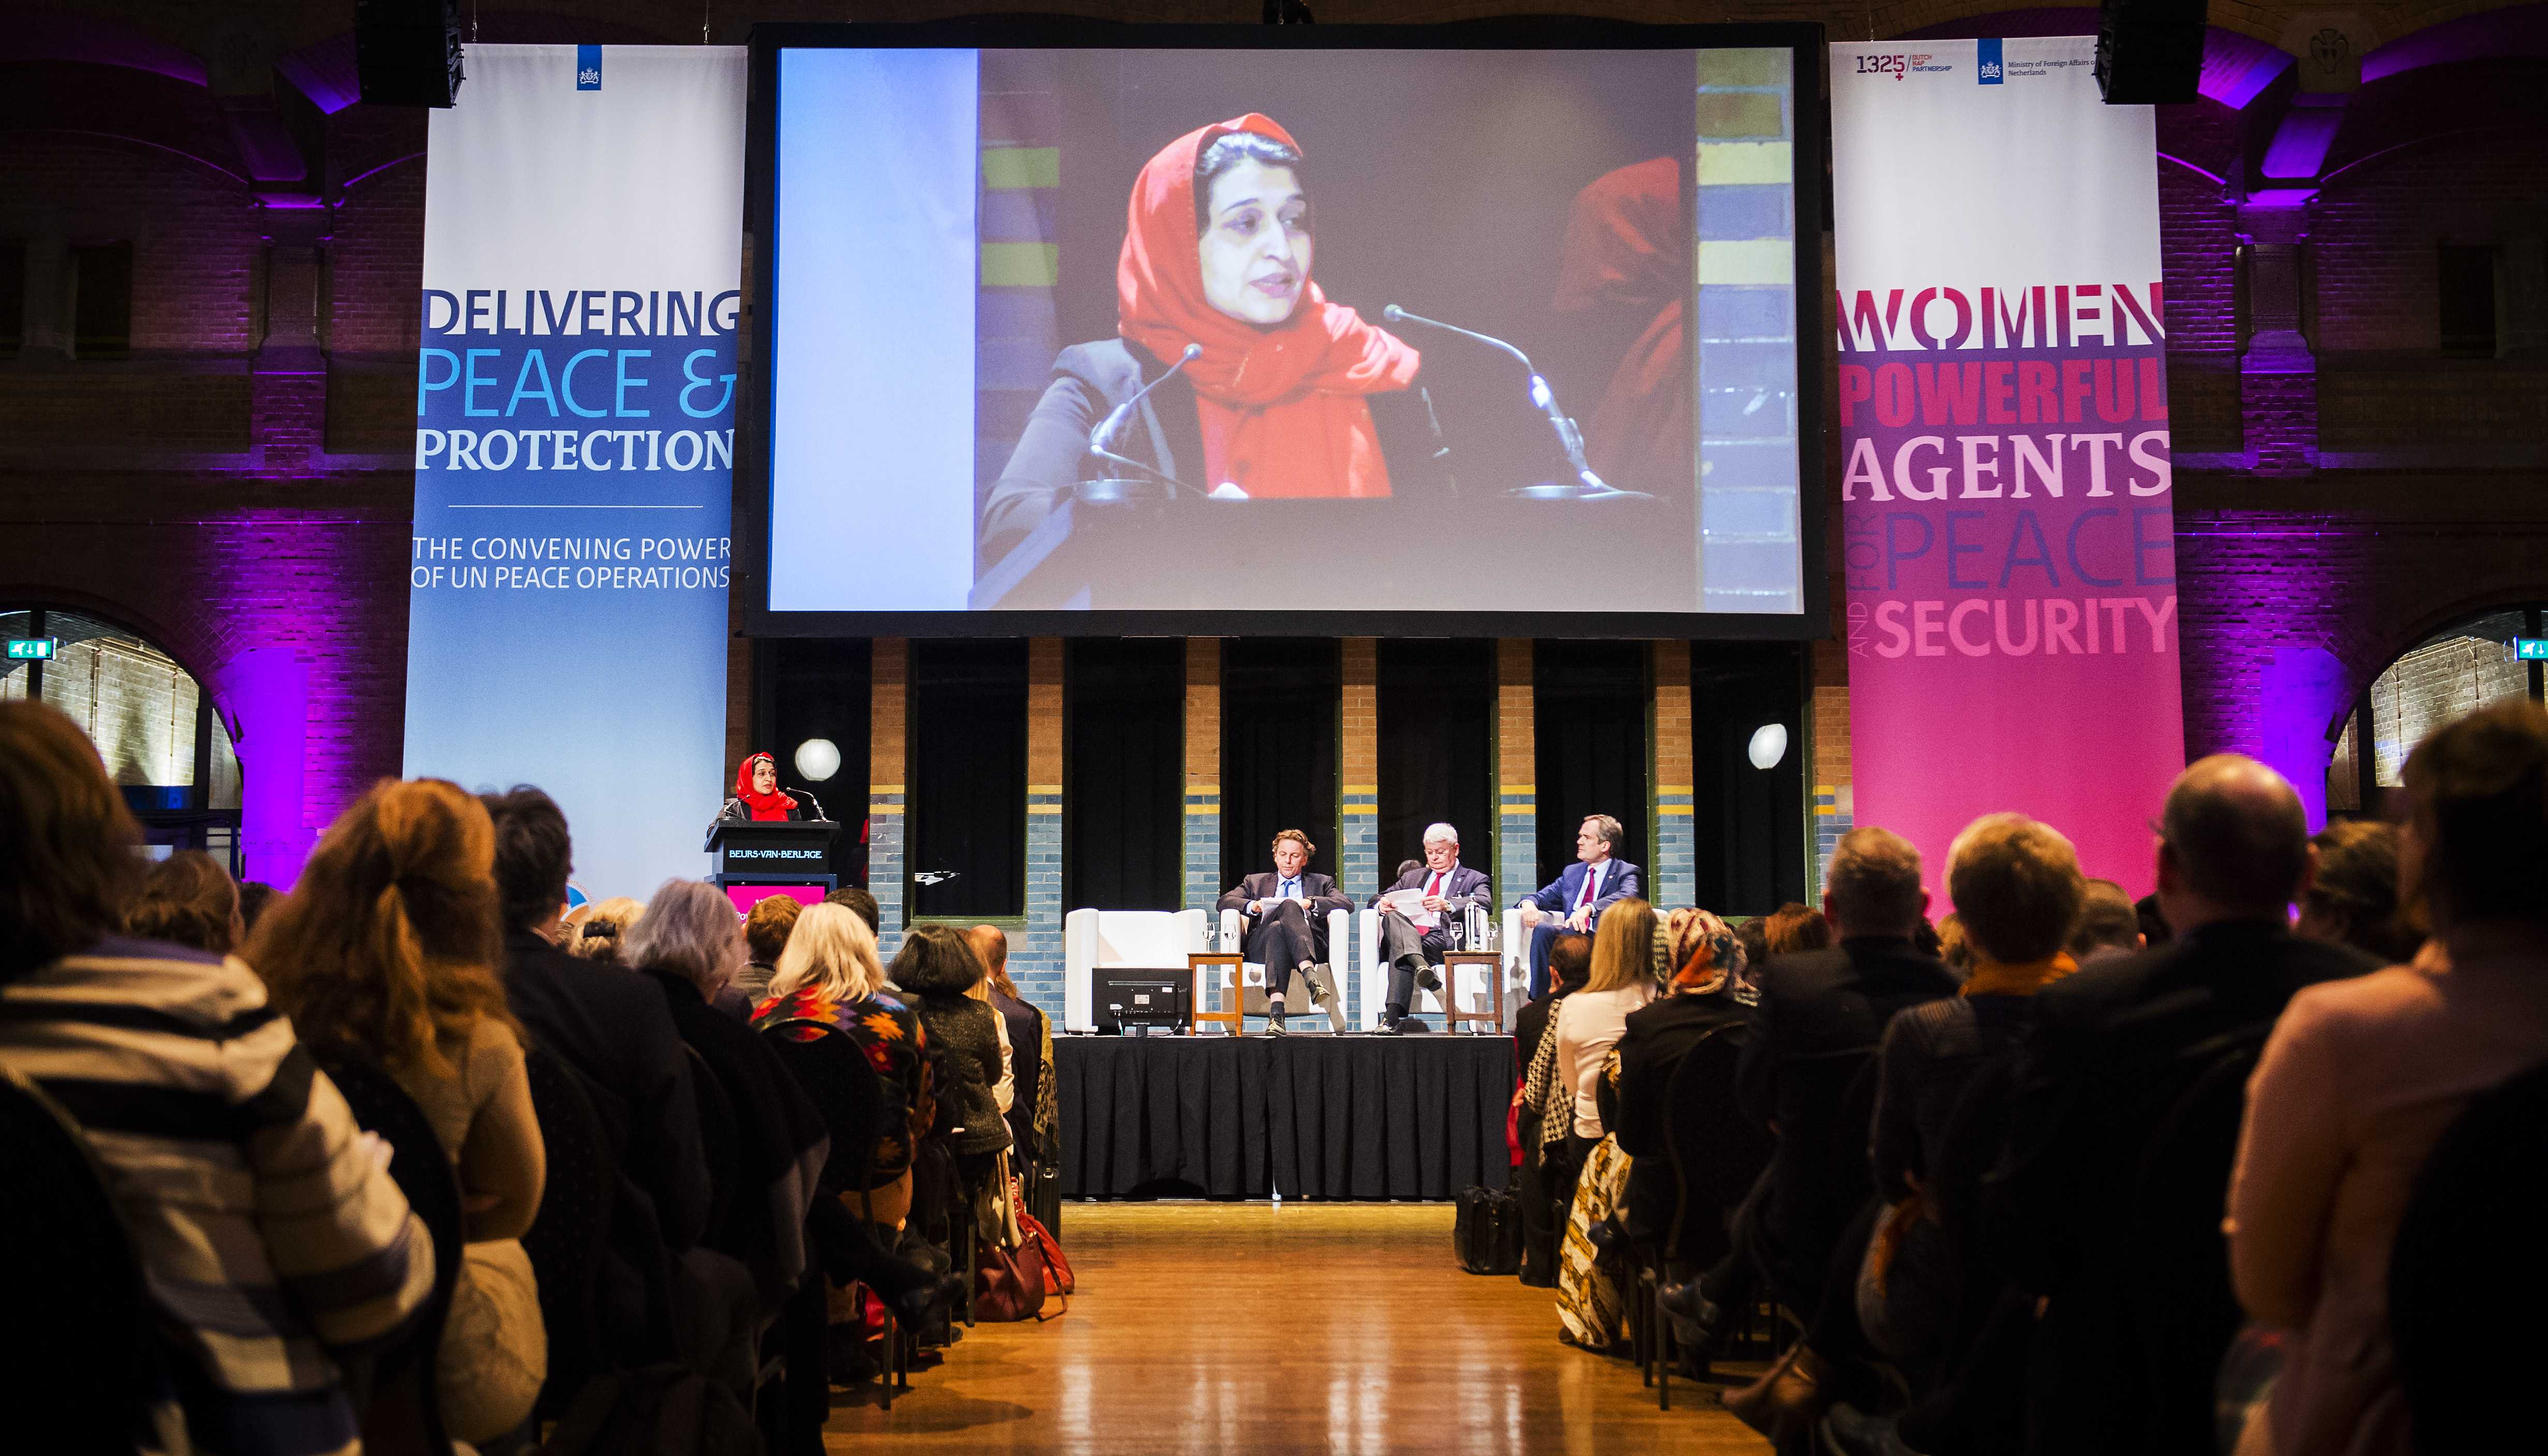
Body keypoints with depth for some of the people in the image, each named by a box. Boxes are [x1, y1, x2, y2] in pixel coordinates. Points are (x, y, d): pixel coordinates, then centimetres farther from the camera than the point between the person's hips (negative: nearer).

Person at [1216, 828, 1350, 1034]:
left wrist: (1311, 903, -9)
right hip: (1262, 946, 0)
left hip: (1310, 946, 0)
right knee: (1283, 917, -35)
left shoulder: (1321, 883, 28)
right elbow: (1223, 903, 14)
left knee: (1290, 905, -33)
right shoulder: (1255, 881, 31)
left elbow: (1347, 904, 7)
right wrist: (1252, 906, -6)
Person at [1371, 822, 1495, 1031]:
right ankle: (1421, 965, -57)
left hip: (1443, 940, -4)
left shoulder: (1474, 880, 19)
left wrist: (1447, 905, -24)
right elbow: (1377, 899, 29)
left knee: (1399, 952, -36)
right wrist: (1382, 904, 0)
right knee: (1392, 917, -34)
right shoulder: (1411, 877, 34)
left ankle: (1393, 1018, -51)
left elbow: (1485, 902, -4)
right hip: (1405, 934, 4)